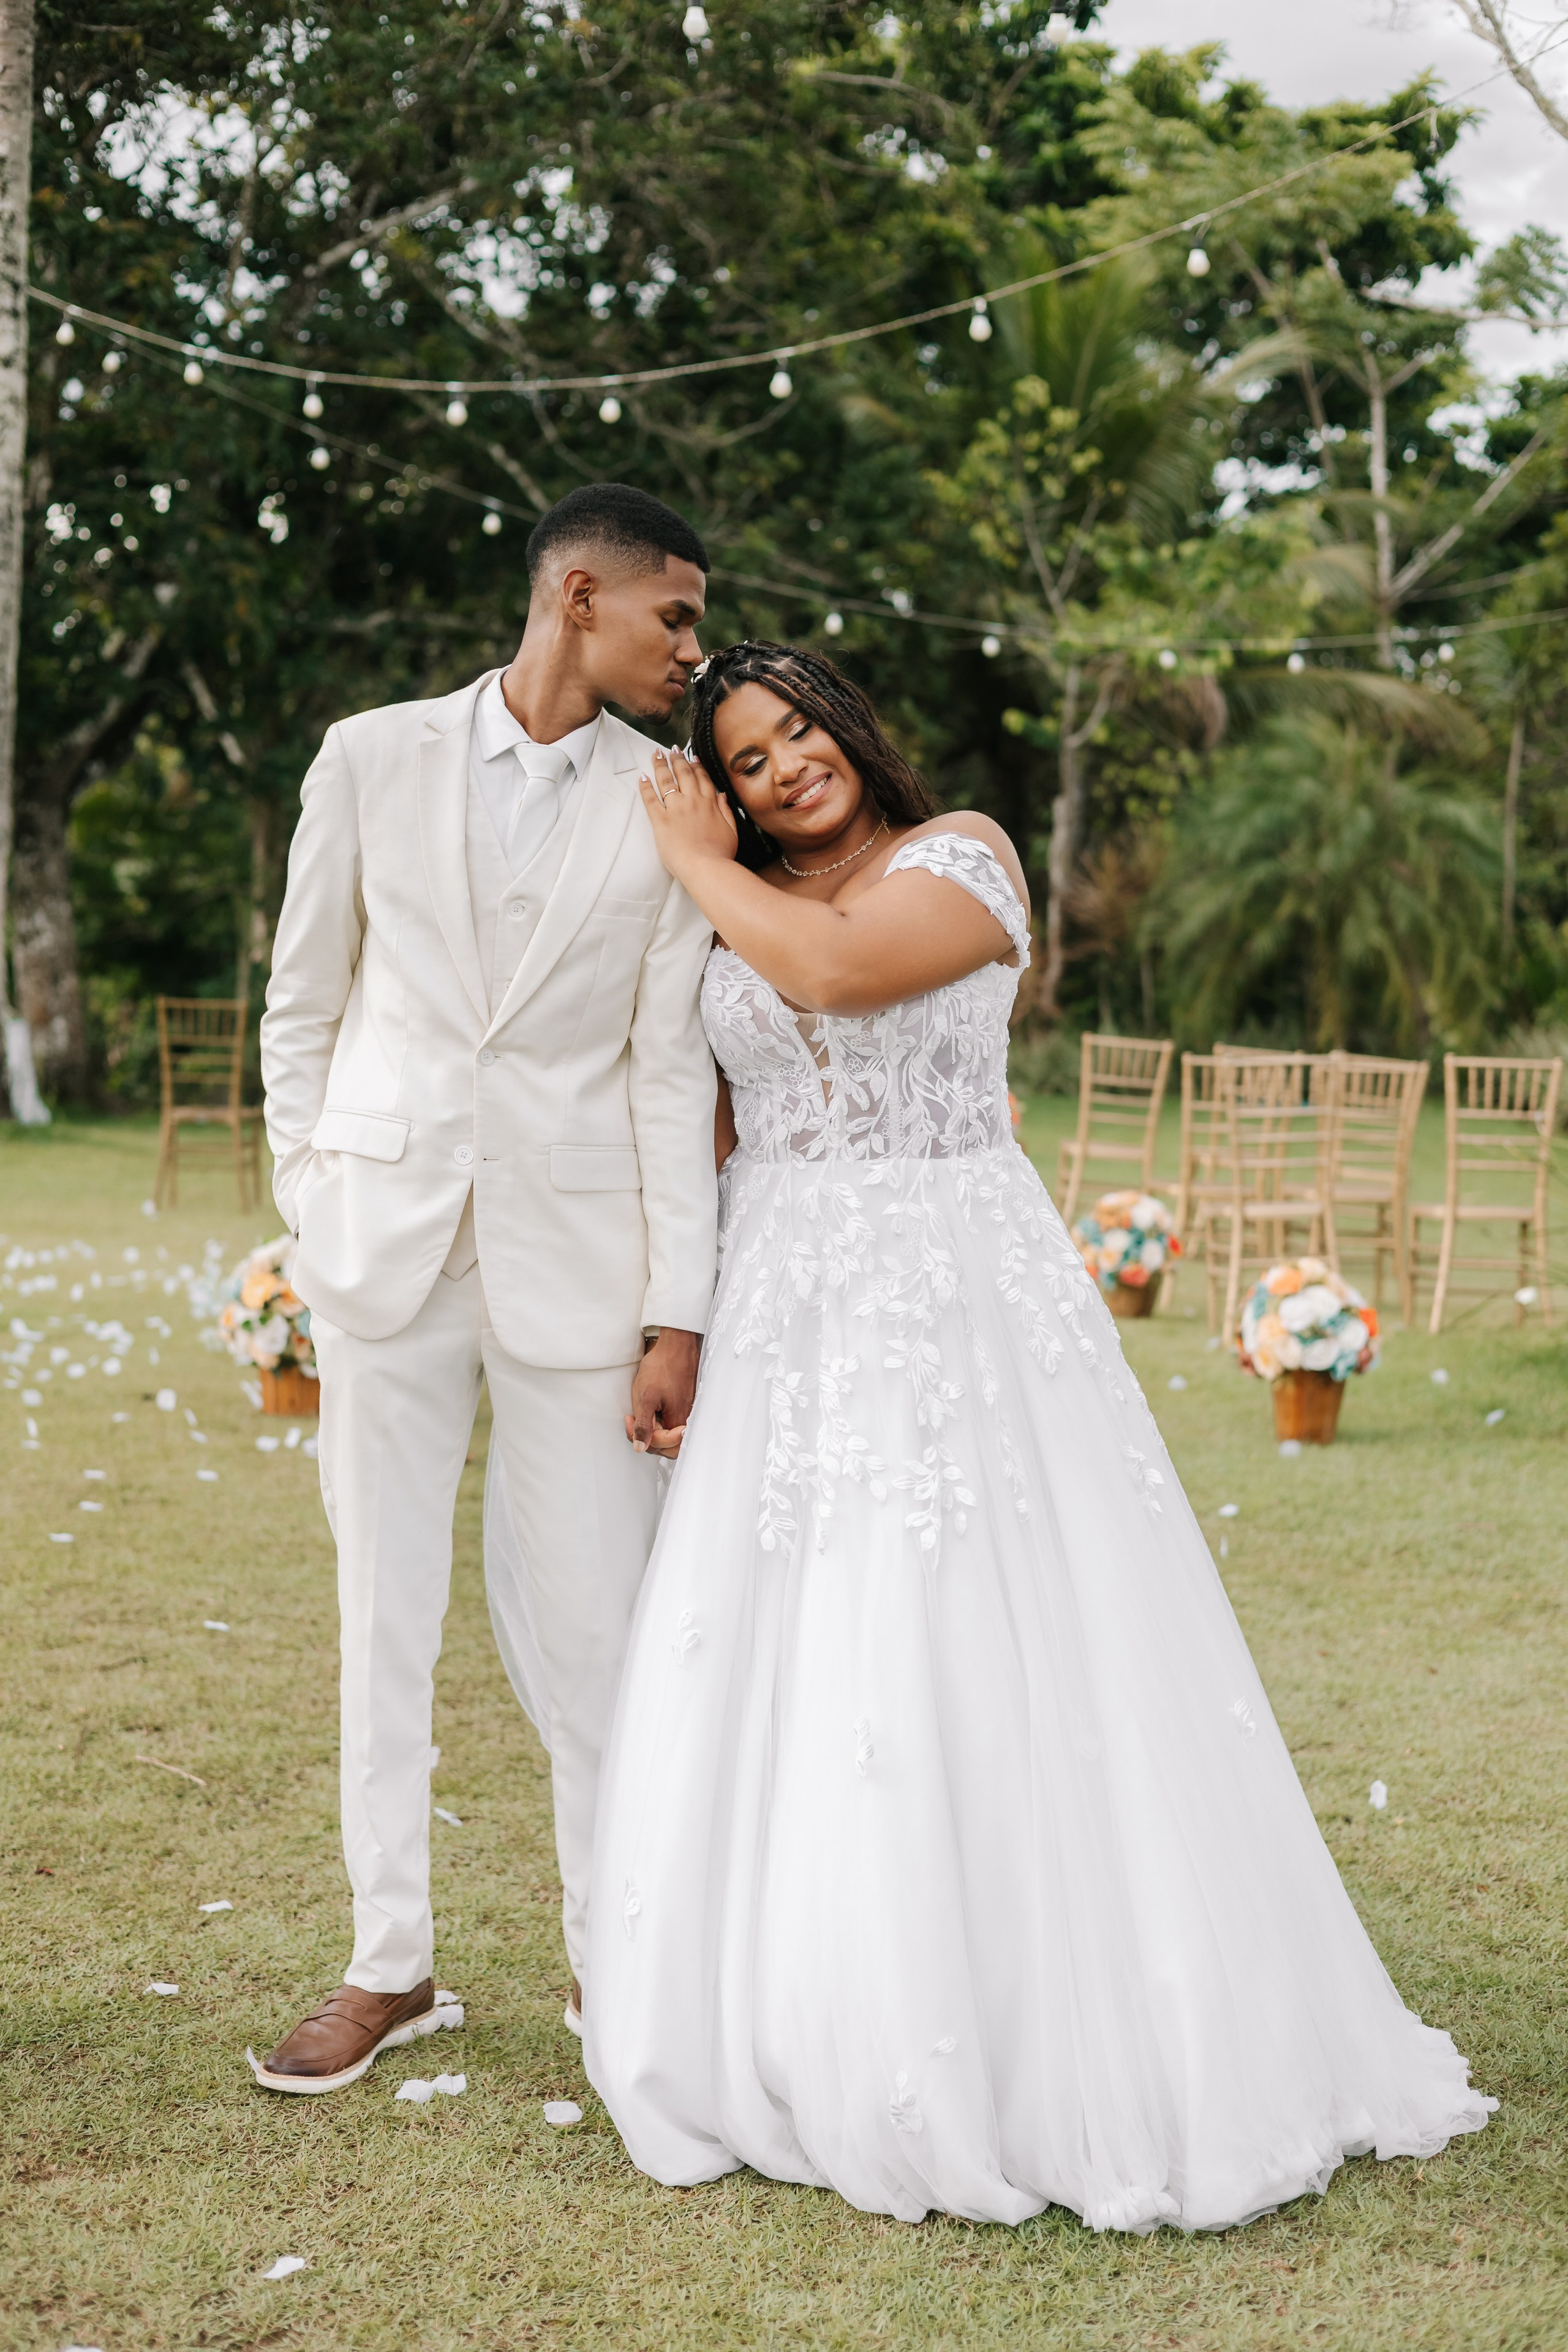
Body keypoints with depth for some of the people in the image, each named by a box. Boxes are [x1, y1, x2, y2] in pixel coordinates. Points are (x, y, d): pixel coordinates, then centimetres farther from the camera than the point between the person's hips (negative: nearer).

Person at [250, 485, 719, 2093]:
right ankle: (388, 1968, 20)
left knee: (597, 1625, 3)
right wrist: (312, 1212, 6)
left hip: (577, 1256, 0)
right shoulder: (372, 757, 2)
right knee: (384, 1618, 7)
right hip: (385, 1245, 1)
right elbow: (301, 1007, 9)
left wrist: (678, 1315, -4)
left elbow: (671, 1070, 0)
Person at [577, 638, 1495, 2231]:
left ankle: (1066, 2043, 7)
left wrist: (702, 866, -4)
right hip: (784, 1318, 5)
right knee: (780, 1670, 3)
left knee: (985, 1653, -5)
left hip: (958, 1304, -5)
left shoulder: (961, 855, -1)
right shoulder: (728, 917, 15)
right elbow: (704, 1122, 16)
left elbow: (838, 967, -20)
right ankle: (804, 2032, 16)